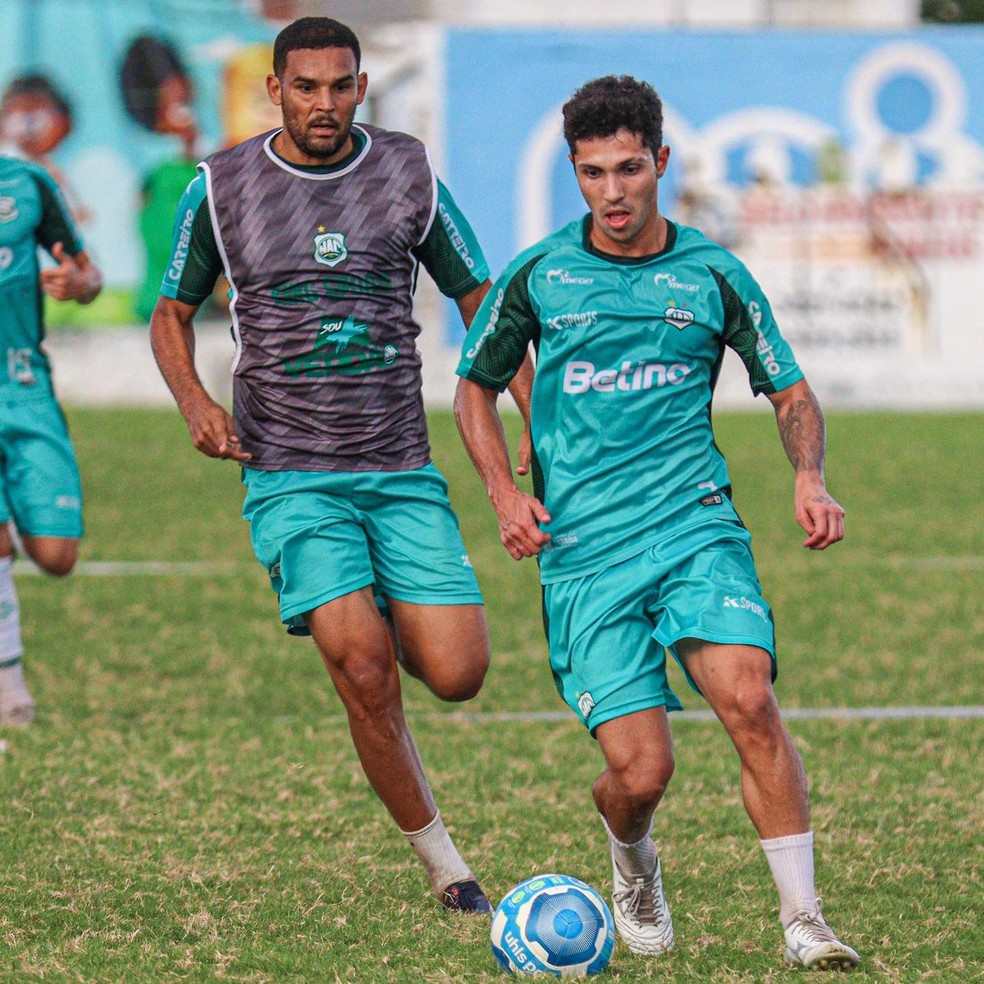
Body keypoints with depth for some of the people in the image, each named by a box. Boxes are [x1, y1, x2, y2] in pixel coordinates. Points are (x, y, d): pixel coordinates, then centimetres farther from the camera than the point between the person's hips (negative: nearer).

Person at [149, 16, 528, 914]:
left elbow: (479, 300, 12)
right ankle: (443, 864, -2)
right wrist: (194, 400, -8)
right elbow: (173, 314, 13)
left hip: (403, 471, 2)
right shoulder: (220, 189, 0)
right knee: (366, 672, -18)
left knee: (458, 674, -8)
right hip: (291, 480, -2)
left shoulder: (409, 177, 2)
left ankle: (368, 616, 28)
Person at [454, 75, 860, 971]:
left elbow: (790, 392, 16)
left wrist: (810, 479, -4)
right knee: (642, 771, -10)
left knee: (748, 700, -25)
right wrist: (505, 493, 3)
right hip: (583, 556, 0)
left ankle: (803, 922, -19)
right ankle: (631, 860, 27)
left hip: (695, 527, 0)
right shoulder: (538, 276, 4)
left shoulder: (712, 275, 5)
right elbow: (476, 386, 18)